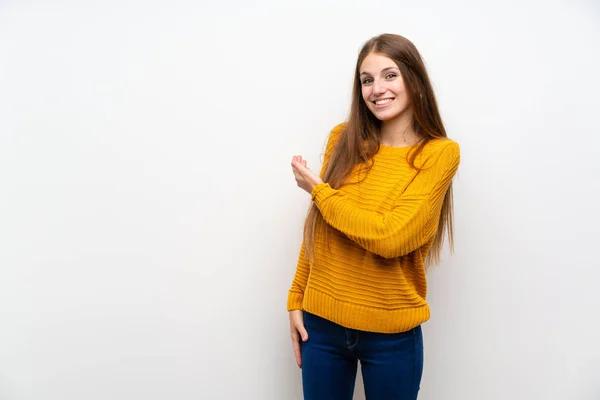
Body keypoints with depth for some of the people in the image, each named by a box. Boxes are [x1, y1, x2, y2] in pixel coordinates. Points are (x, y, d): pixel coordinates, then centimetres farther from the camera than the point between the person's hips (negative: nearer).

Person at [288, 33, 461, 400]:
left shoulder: (439, 153, -9)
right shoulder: (343, 139, 0)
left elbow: (391, 237, -20)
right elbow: (316, 229, 5)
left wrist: (318, 190, -11)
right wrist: (296, 299, 5)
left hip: (391, 333, -2)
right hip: (322, 322, 3)